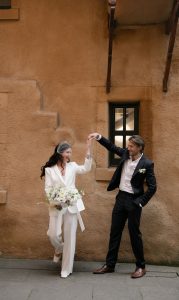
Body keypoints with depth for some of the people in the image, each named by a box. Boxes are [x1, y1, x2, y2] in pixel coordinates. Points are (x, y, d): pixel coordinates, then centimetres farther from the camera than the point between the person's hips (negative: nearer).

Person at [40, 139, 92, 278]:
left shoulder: (72, 166, 5)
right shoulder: (49, 169, 1)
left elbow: (86, 168, -13)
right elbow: (48, 189, 0)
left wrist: (88, 150, -21)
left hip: (72, 206, 1)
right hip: (57, 207, -1)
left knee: (70, 237, 3)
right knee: (53, 234, -5)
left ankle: (66, 269, 19)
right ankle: (59, 249, 33)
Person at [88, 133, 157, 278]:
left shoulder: (147, 164, -13)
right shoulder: (126, 154, 2)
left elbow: (152, 187, -11)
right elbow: (112, 147, 12)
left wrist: (140, 202, -13)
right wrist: (99, 136, 0)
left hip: (133, 201, -6)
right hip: (121, 197, 6)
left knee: (134, 233, 5)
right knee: (115, 232, 11)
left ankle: (141, 266, 23)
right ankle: (109, 264, 23)